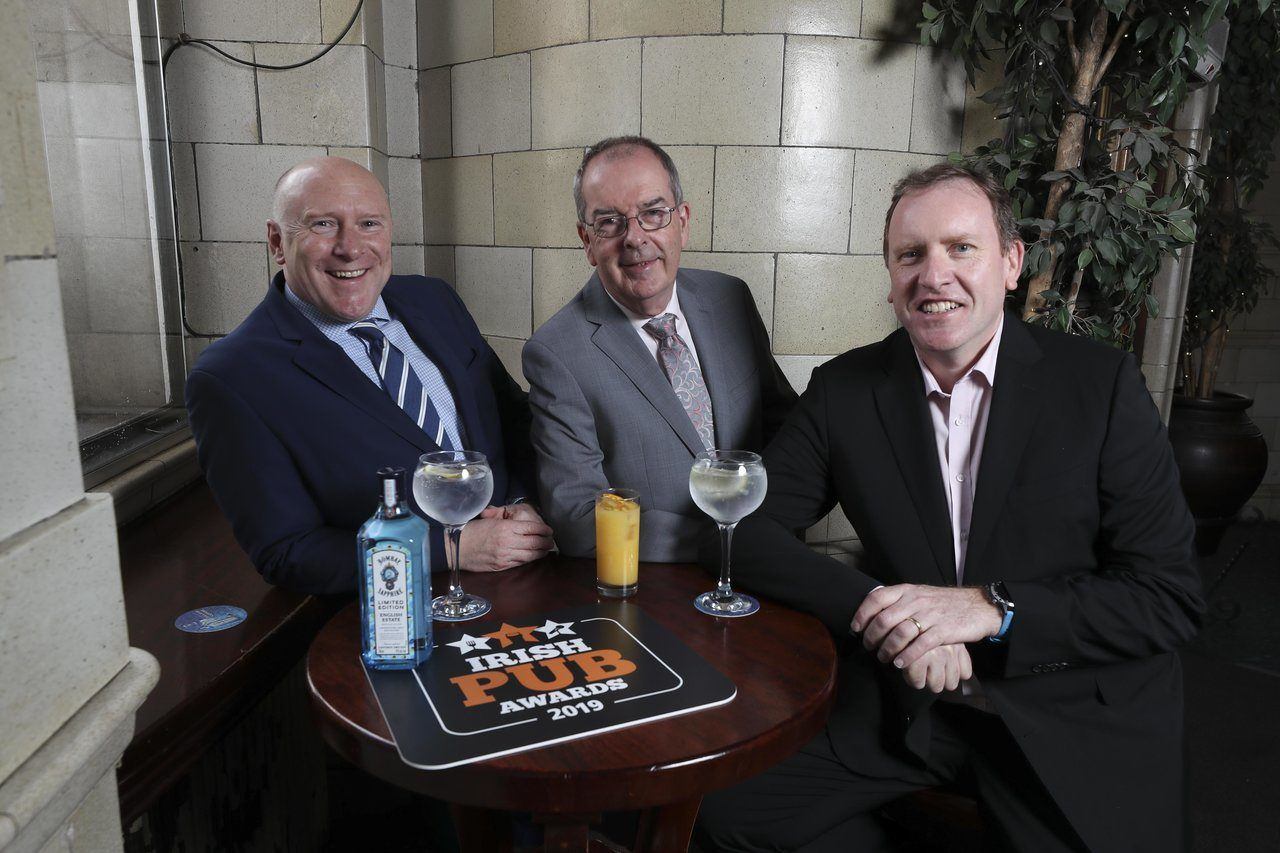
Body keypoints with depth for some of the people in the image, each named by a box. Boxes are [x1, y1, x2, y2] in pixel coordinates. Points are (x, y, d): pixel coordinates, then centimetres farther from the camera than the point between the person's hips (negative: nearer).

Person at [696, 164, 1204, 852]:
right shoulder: (843, 389, -2)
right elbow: (740, 531, -5)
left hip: (1076, 714, -1)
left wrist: (991, 607, -22)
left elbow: (1170, 596, -7)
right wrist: (880, 613, -20)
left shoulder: (1101, 383, -6)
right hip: (902, 699, 2)